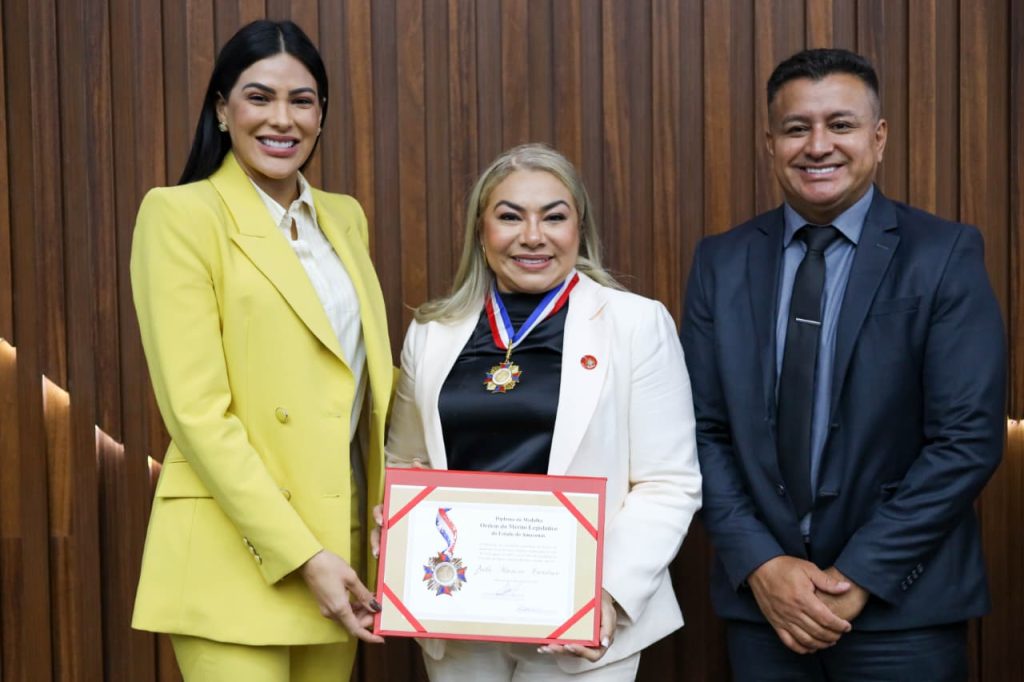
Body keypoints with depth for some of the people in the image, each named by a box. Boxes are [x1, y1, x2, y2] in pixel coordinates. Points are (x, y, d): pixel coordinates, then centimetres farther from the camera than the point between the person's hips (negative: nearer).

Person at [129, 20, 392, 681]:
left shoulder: (345, 217, 12)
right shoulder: (182, 213, -7)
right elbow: (197, 411, -13)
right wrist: (301, 556, -17)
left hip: (341, 540, 6)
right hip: (238, 552, -6)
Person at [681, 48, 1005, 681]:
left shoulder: (946, 255, -6)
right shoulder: (722, 261, 3)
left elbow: (970, 438, -10)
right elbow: (706, 430, 2)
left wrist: (860, 575, -13)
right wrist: (759, 564, -9)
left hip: (903, 606, -2)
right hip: (760, 597, 3)